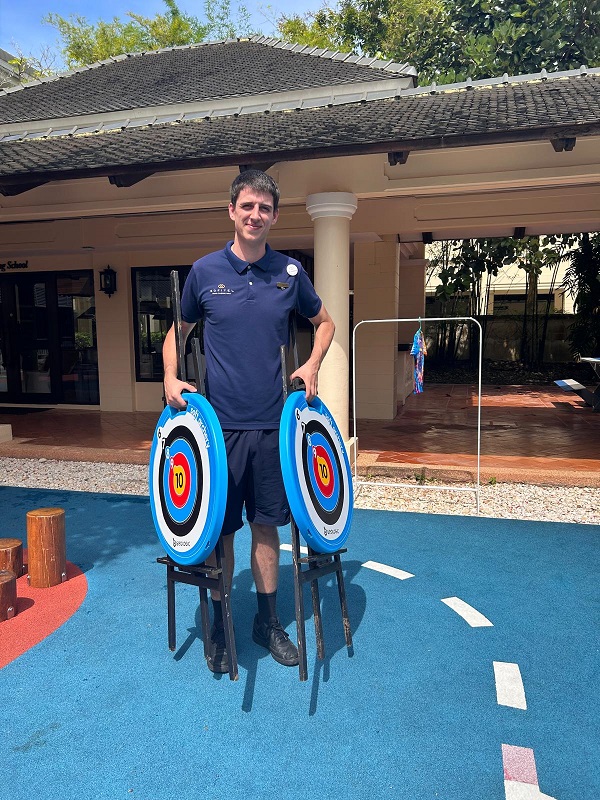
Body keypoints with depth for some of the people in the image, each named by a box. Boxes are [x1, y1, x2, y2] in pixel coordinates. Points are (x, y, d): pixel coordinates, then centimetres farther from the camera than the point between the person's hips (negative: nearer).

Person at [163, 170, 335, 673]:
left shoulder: (290, 272, 4)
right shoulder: (205, 271, 1)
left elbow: (324, 322, 19)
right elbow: (179, 332, 14)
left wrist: (311, 367, 4)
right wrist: (171, 378, -2)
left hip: (272, 423, 1)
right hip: (219, 422, -1)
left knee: (267, 524, 11)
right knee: (220, 528, 6)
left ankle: (268, 621, 29)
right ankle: (219, 625, 26)